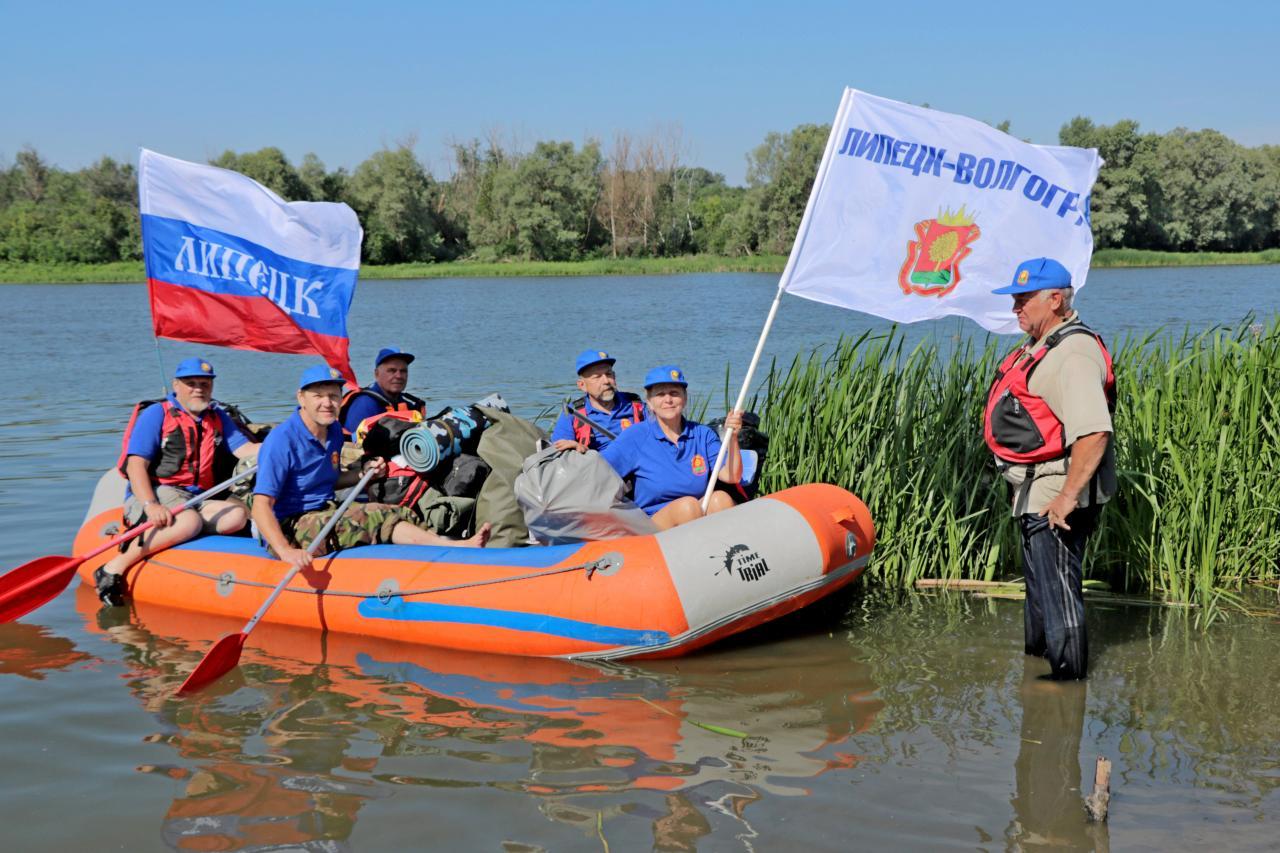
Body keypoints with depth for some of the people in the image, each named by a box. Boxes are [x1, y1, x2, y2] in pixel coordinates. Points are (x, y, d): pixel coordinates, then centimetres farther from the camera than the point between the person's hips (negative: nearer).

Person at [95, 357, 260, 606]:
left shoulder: (218, 418, 18)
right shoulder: (156, 414, 0)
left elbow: (245, 450, 5)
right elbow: (136, 465, -10)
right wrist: (150, 505, -25)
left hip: (195, 501, 6)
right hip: (153, 494, -6)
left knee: (237, 515, -22)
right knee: (190, 521, -35)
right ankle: (114, 568, -28)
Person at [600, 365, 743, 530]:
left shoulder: (703, 435, 9)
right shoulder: (636, 437, 2)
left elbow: (731, 477, -1)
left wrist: (732, 437, -14)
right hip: (651, 528, -2)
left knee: (720, 498, -27)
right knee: (687, 505, -32)